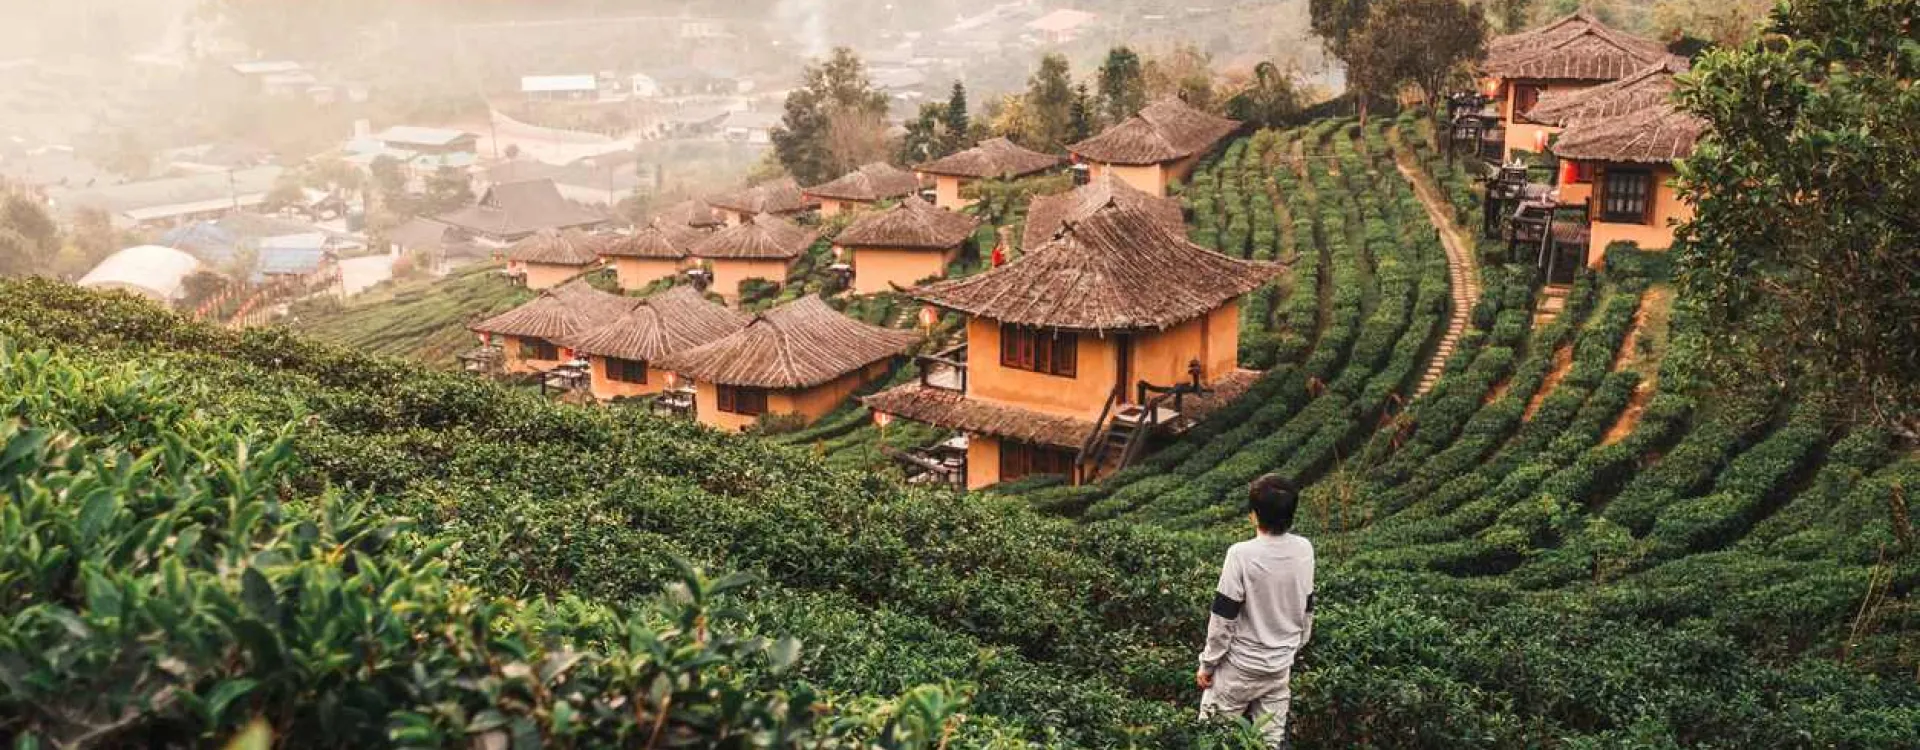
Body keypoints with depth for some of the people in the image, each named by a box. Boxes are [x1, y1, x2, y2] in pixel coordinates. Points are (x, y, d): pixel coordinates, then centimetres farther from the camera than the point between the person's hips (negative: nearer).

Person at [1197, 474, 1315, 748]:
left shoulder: (1242, 554, -22)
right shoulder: (1304, 550, -5)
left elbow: (1223, 618, -16)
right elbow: (1307, 609, 8)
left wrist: (1207, 664, -4)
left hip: (1240, 667, -5)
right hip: (1281, 667, 5)